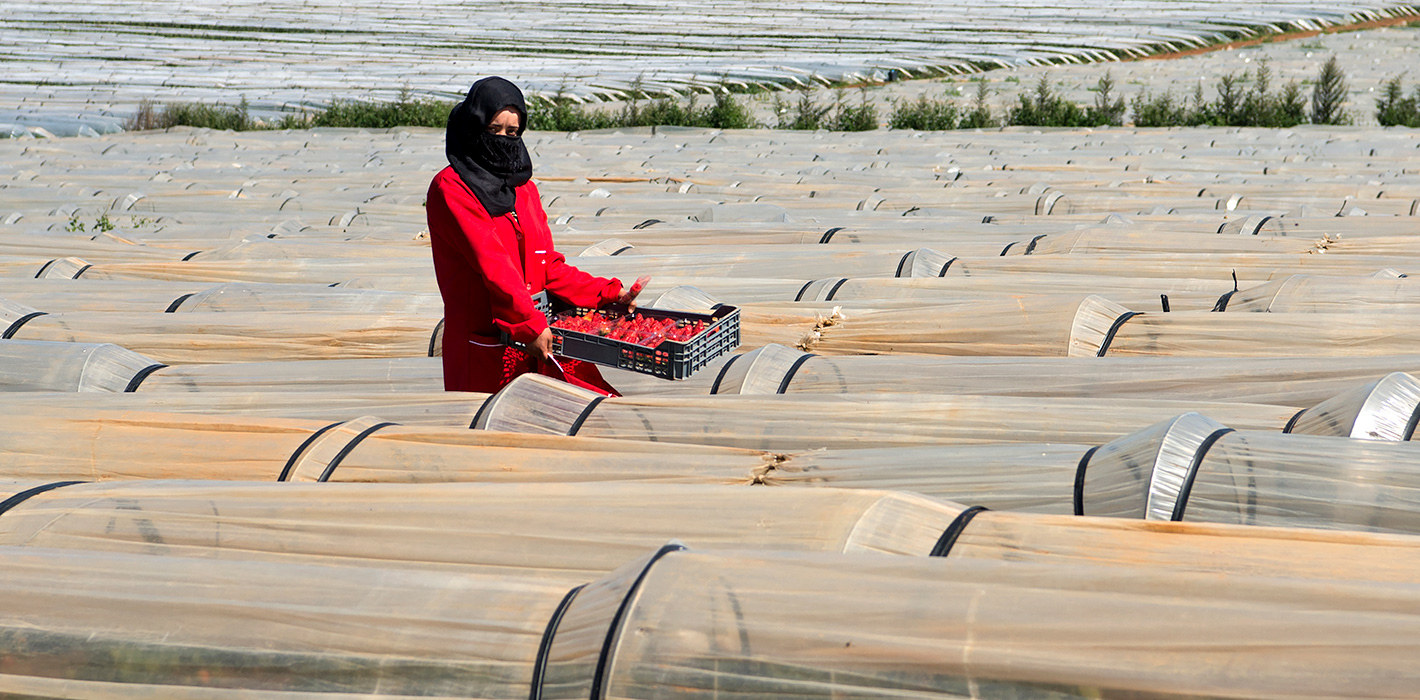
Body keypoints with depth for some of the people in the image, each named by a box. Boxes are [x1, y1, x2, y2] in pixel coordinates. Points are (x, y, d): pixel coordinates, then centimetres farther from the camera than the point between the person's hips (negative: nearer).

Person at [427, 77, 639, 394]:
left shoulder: (524, 187, 18)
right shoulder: (450, 189, -5)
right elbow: (491, 263, -16)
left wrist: (608, 294, 8)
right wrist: (530, 323, -25)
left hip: (536, 343, 6)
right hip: (484, 350, -6)